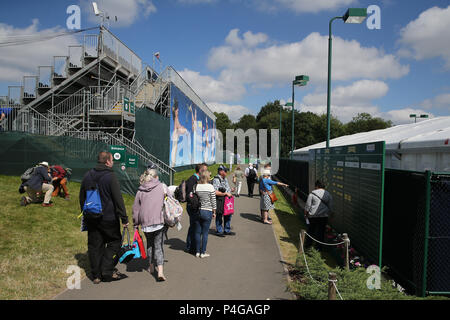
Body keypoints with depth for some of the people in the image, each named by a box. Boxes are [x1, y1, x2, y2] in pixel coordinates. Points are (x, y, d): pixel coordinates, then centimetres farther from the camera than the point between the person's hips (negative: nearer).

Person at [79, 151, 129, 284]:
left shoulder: (87, 176, 6)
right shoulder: (110, 176, -14)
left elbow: (82, 198, 15)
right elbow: (118, 199, -15)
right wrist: (124, 218, -11)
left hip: (91, 219, 6)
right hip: (108, 218, -6)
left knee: (94, 245, 12)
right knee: (115, 241, 11)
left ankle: (96, 275, 18)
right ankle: (107, 271, 6)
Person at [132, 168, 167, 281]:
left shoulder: (140, 191, 8)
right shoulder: (162, 186, 2)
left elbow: (136, 209, 10)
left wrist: (136, 224, 18)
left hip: (145, 222, 3)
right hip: (159, 221, -2)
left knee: (149, 244, 21)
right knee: (159, 246, 0)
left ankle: (152, 267, 32)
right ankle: (160, 271, -11)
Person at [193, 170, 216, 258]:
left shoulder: (196, 186, -4)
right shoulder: (210, 187, -11)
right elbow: (213, 201, -6)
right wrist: (214, 212, 5)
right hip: (207, 211, -3)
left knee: (198, 232, 11)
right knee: (205, 233, 6)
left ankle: (197, 252, 18)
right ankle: (203, 252, 12)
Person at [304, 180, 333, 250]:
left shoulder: (312, 194, -6)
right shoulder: (328, 194, 3)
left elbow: (307, 206, -4)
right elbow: (330, 207, 8)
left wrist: (305, 214, 8)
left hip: (313, 216, -2)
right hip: (324, 216, 2)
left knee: (311, 230, 13)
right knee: (321, 231, 9)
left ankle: (308, 244, 21)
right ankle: (318, 247, 15)